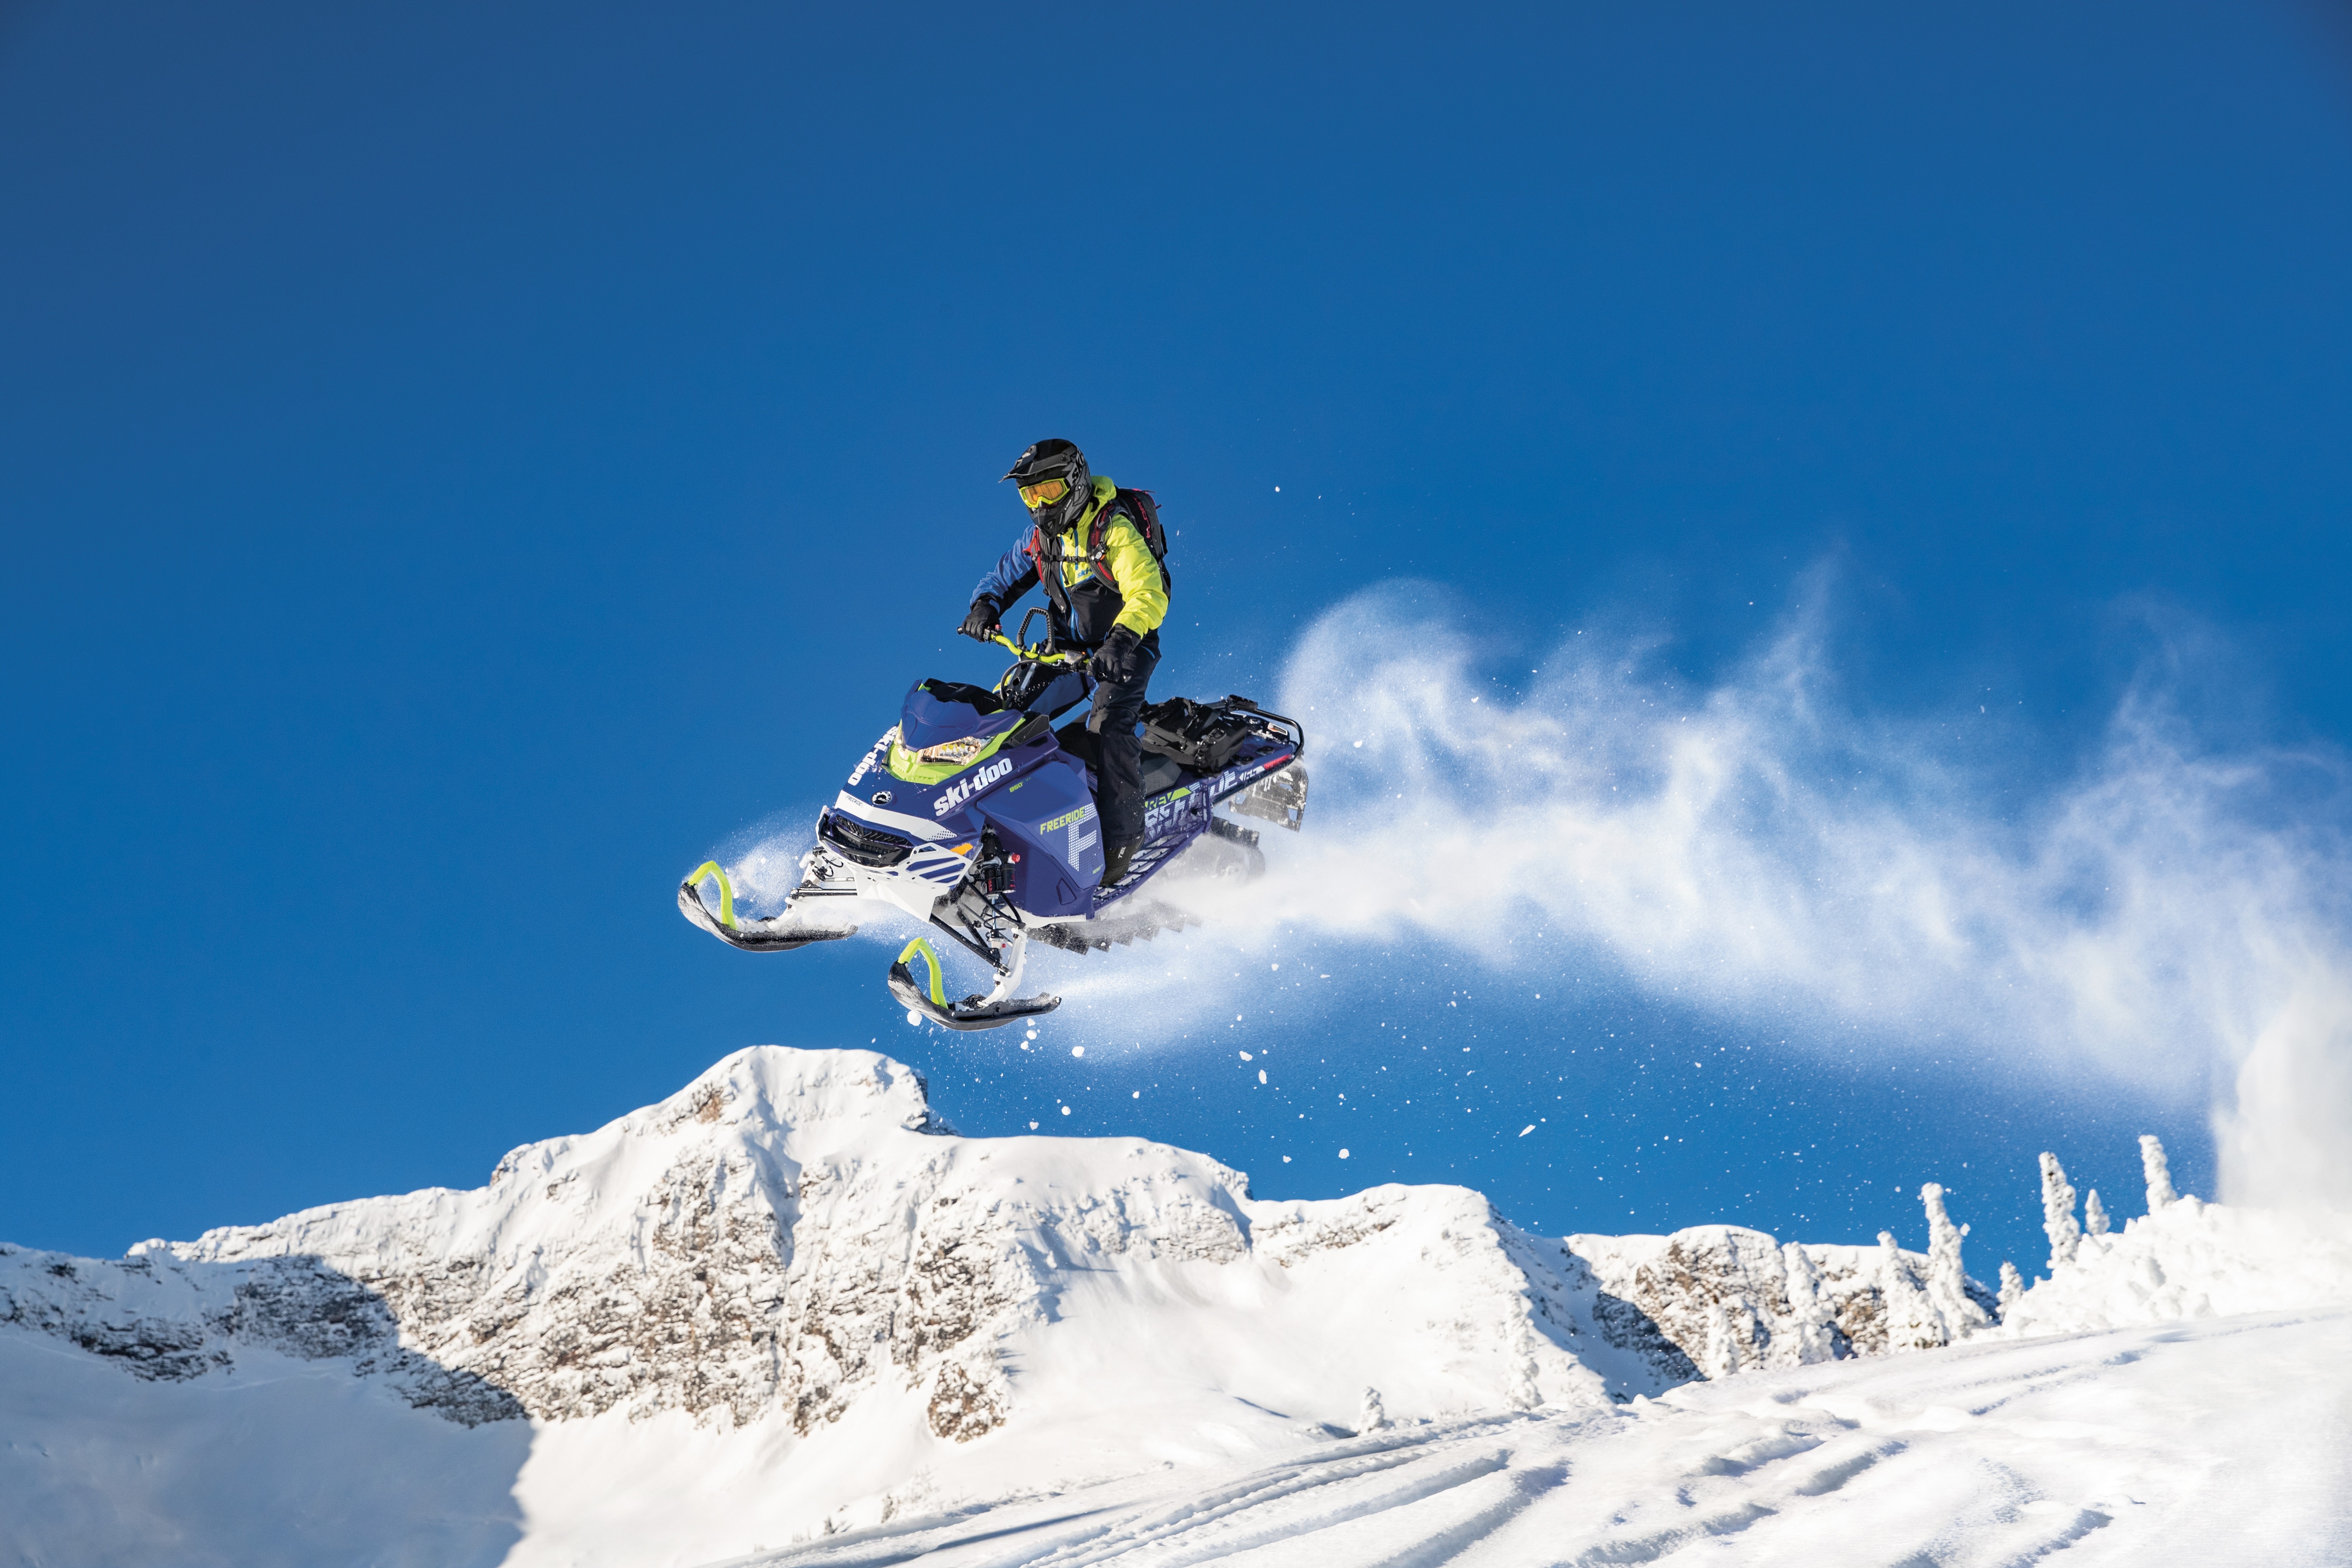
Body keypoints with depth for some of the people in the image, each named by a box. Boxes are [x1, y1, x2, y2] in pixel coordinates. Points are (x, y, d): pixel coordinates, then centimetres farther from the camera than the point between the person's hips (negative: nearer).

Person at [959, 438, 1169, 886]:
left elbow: (1150, 597, -27)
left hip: (1126, 646, -8)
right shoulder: (1040, 535, 4)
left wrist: (1121, 639, -44)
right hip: (1068, 646, 8)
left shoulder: (1115, 530, -18)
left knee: (1108, 724, -29)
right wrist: (984, 607, -9)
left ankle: (1122, 837, -30)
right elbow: (1005, 577, 14)